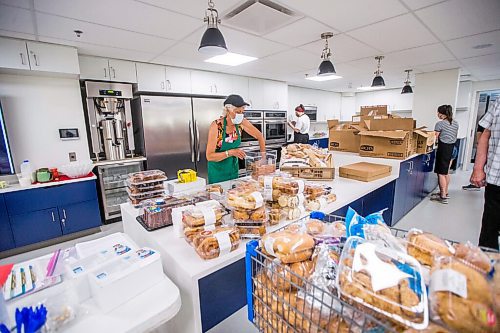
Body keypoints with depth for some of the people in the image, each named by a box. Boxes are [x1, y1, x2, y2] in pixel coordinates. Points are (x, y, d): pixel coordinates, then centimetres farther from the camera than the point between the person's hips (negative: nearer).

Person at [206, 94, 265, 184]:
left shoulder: (241, 123, -12)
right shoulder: (216, 126, -24)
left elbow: (259, 136, 1)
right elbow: (209, 156, -24)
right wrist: (231, 152, -35)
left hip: (234, 168, 4)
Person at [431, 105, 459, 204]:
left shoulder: (440, 123, -12)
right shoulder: (455, 123, 12)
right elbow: (455, 137, 18)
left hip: (443, 148, -8)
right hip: (451, 148, 8)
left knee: (441, 173, -5)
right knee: (446, 172, 16)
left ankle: (443, 197, -4)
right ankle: (445, 193, 25)